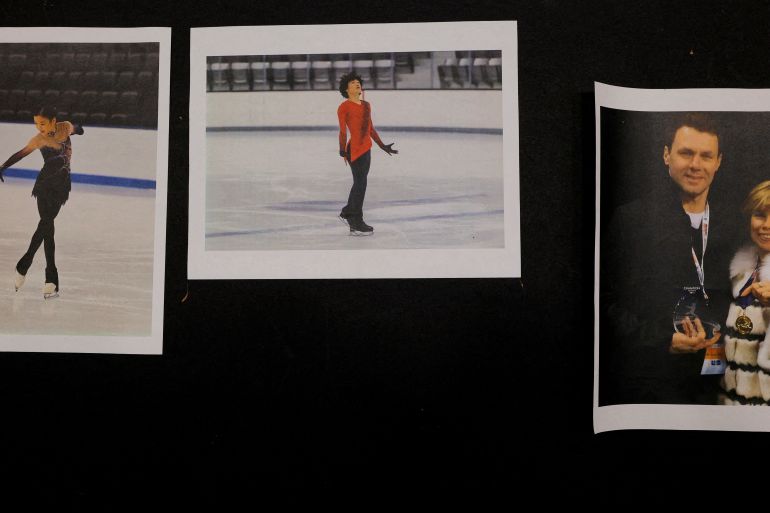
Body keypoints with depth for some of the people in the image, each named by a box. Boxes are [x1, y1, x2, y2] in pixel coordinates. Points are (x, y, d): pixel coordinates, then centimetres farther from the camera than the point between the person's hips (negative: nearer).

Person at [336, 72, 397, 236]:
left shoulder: (366, 105, 15)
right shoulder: (344, 107, -7)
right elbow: (343, 130, -12)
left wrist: (383, 146, 20)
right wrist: (343, 151, -20)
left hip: (366, 149, 8)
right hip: (355, 150, -8)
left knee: (359, 184, 16)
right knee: (360, 184, -5)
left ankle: (347, 213, 34)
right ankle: (356, 225, 3)